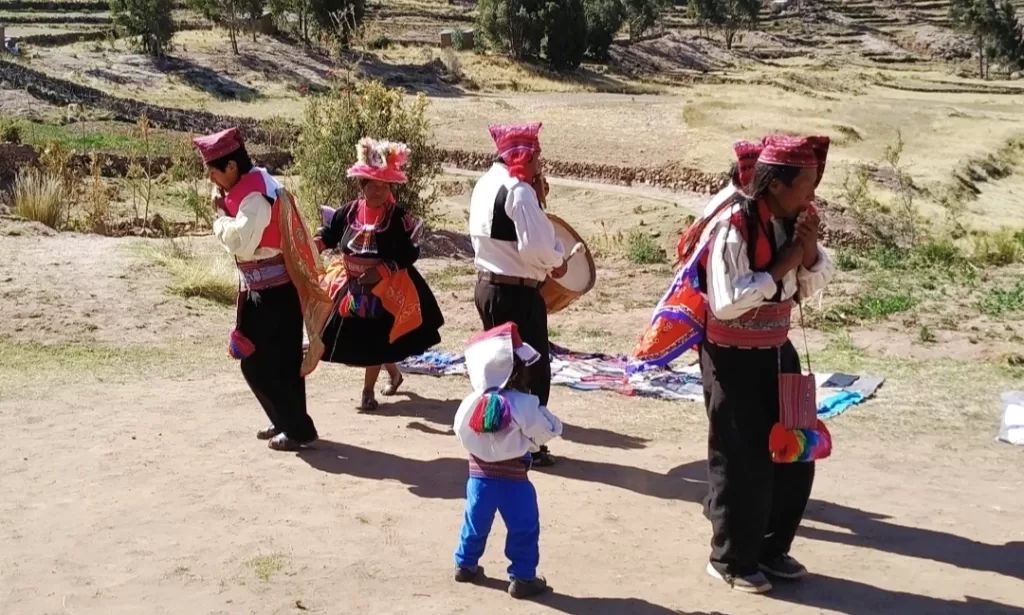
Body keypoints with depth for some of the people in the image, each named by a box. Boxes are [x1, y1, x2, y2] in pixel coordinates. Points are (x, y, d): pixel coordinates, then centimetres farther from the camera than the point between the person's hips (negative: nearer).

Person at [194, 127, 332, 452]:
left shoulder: (255, 194, -21)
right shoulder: (250, 186, 9)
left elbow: (241, 244, -26)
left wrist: (220, 214, -12)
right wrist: (225, 209, 1)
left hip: (274, 292, -9)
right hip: (263, 290, 9)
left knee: (262, 365, -2)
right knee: (277, 362, 17)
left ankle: (299, 429, 6)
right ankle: (286, 422, 30)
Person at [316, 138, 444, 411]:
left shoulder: (399, 218, -14)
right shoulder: (349, 212, -2)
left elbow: (409, 254, -15)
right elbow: (328, 235, 9)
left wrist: (382, 271, -25)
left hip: (385, 289, -5)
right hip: (351, 286, 5)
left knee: (374, 341, -3)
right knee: (357, 338, 16)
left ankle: (368, 391, 12)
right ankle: (394, 374, 39)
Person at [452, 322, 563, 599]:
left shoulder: (472, 402, -7)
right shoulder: (524, 405, -20)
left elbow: (460, 432, 7)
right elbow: (549, 431, -10)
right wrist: (540, 412, 5)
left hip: (480, 476, 5)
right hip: (513, 480, -5)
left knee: (476, 523, 22)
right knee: (524, 527, 10)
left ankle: (465, 565, 36)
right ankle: (522, 578, 14)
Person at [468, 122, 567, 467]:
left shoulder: (486, 183, 10)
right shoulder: (518, 190, -19)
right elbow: (535, 245, -26)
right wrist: (557, 261, -9)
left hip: (487, 285, 9)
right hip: (516, 292, -9)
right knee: (533, 369, 2)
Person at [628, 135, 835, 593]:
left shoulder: (790, 220, 1)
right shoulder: (733, 226, -23)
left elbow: (814, 285, 8)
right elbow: (726, 302, -29)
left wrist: (809, 249, -11)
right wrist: (782, 265, -23)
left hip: (776, 350, 8)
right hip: (733, 357, -8)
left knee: (794, 453, 14)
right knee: (743, 462, 2)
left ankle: (771, 548, 31)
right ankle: (731, 560, 22)